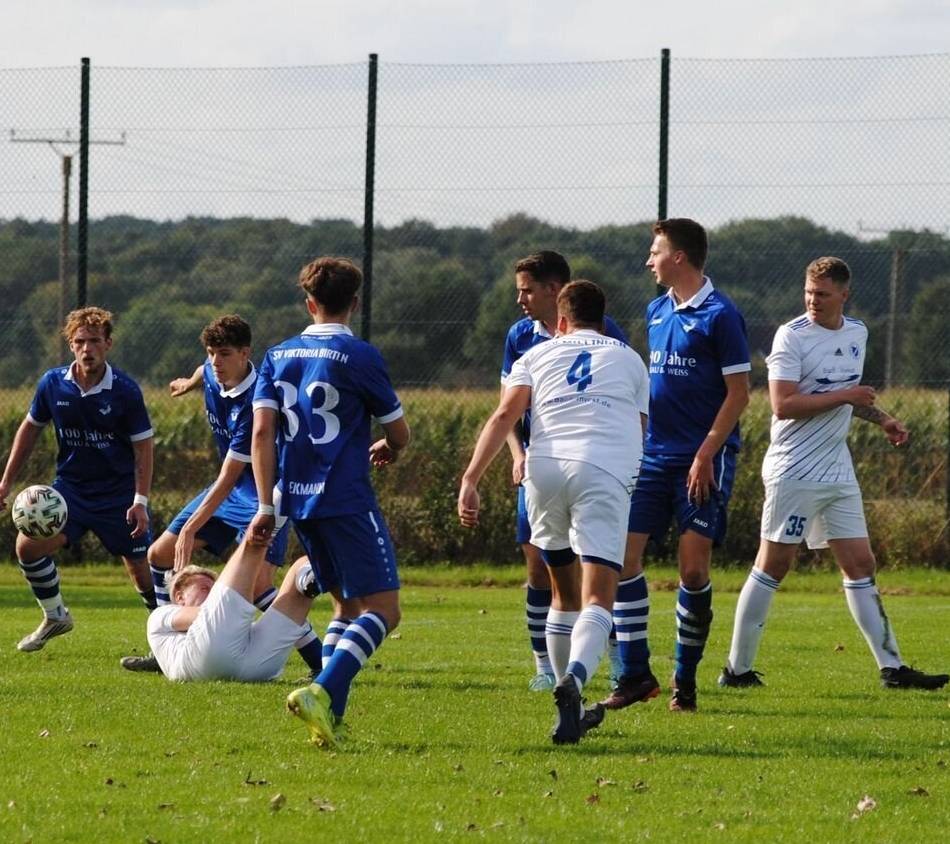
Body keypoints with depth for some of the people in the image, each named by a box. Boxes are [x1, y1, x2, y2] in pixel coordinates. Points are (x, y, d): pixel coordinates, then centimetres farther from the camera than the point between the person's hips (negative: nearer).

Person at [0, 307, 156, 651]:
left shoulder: (125, 390, -14)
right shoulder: (53, 384, -6)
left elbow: (143, 446, -8)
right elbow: (30, 429, 10)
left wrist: (140, 501, -16)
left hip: (119, 493, -3)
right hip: (70, 487, 3)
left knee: (141, 570, -3)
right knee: (28, 545, -15)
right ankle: (55, 617, 8)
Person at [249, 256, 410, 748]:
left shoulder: (277, 357, 9)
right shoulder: (359, 357, -6)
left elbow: (262, 431, 0)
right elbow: (399, 434, 2)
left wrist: (266, 506, 1)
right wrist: (388, 450, 27)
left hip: (297, 500, 7)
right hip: (347, 500, -6)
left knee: (350, 605, 19)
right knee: (382, 609, -6)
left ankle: (330, 710, 9)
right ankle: (322, 692, -27)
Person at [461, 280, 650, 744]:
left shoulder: (538, 354, 23)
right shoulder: (628, 359, 26)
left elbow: (505, 414, 6)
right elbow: (639, 430, 29)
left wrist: (470, 479, -2)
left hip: (545, 466, 2)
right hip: (605, 472, -2)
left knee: (565, 593, 20)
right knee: (598, 597, -10)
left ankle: (569, 704, 24)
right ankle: (573, 681, -37)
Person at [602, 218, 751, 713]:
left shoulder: (719, 315, -9)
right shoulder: (656, 312, 13)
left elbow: (739, 393, -10)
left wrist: (706, 453, -16)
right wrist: (637, 440, 17)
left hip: (703, 459, -7)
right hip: (655, 452, 7)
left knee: (693, 566, -5)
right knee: (622, 552, -4)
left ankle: (685, 680, 9)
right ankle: (635, 675, 2)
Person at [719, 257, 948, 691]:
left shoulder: (857, 334, 13)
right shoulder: (791, 336, -10)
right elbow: (783, 405, -19)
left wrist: (881, 419, 12)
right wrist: (845, 396, -18)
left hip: (838, 472, 7)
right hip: (794, 472, -7)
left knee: (860, 566, 5)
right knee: (772, 566, -4)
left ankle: (891, 667, 7)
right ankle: (737, 668, 2)